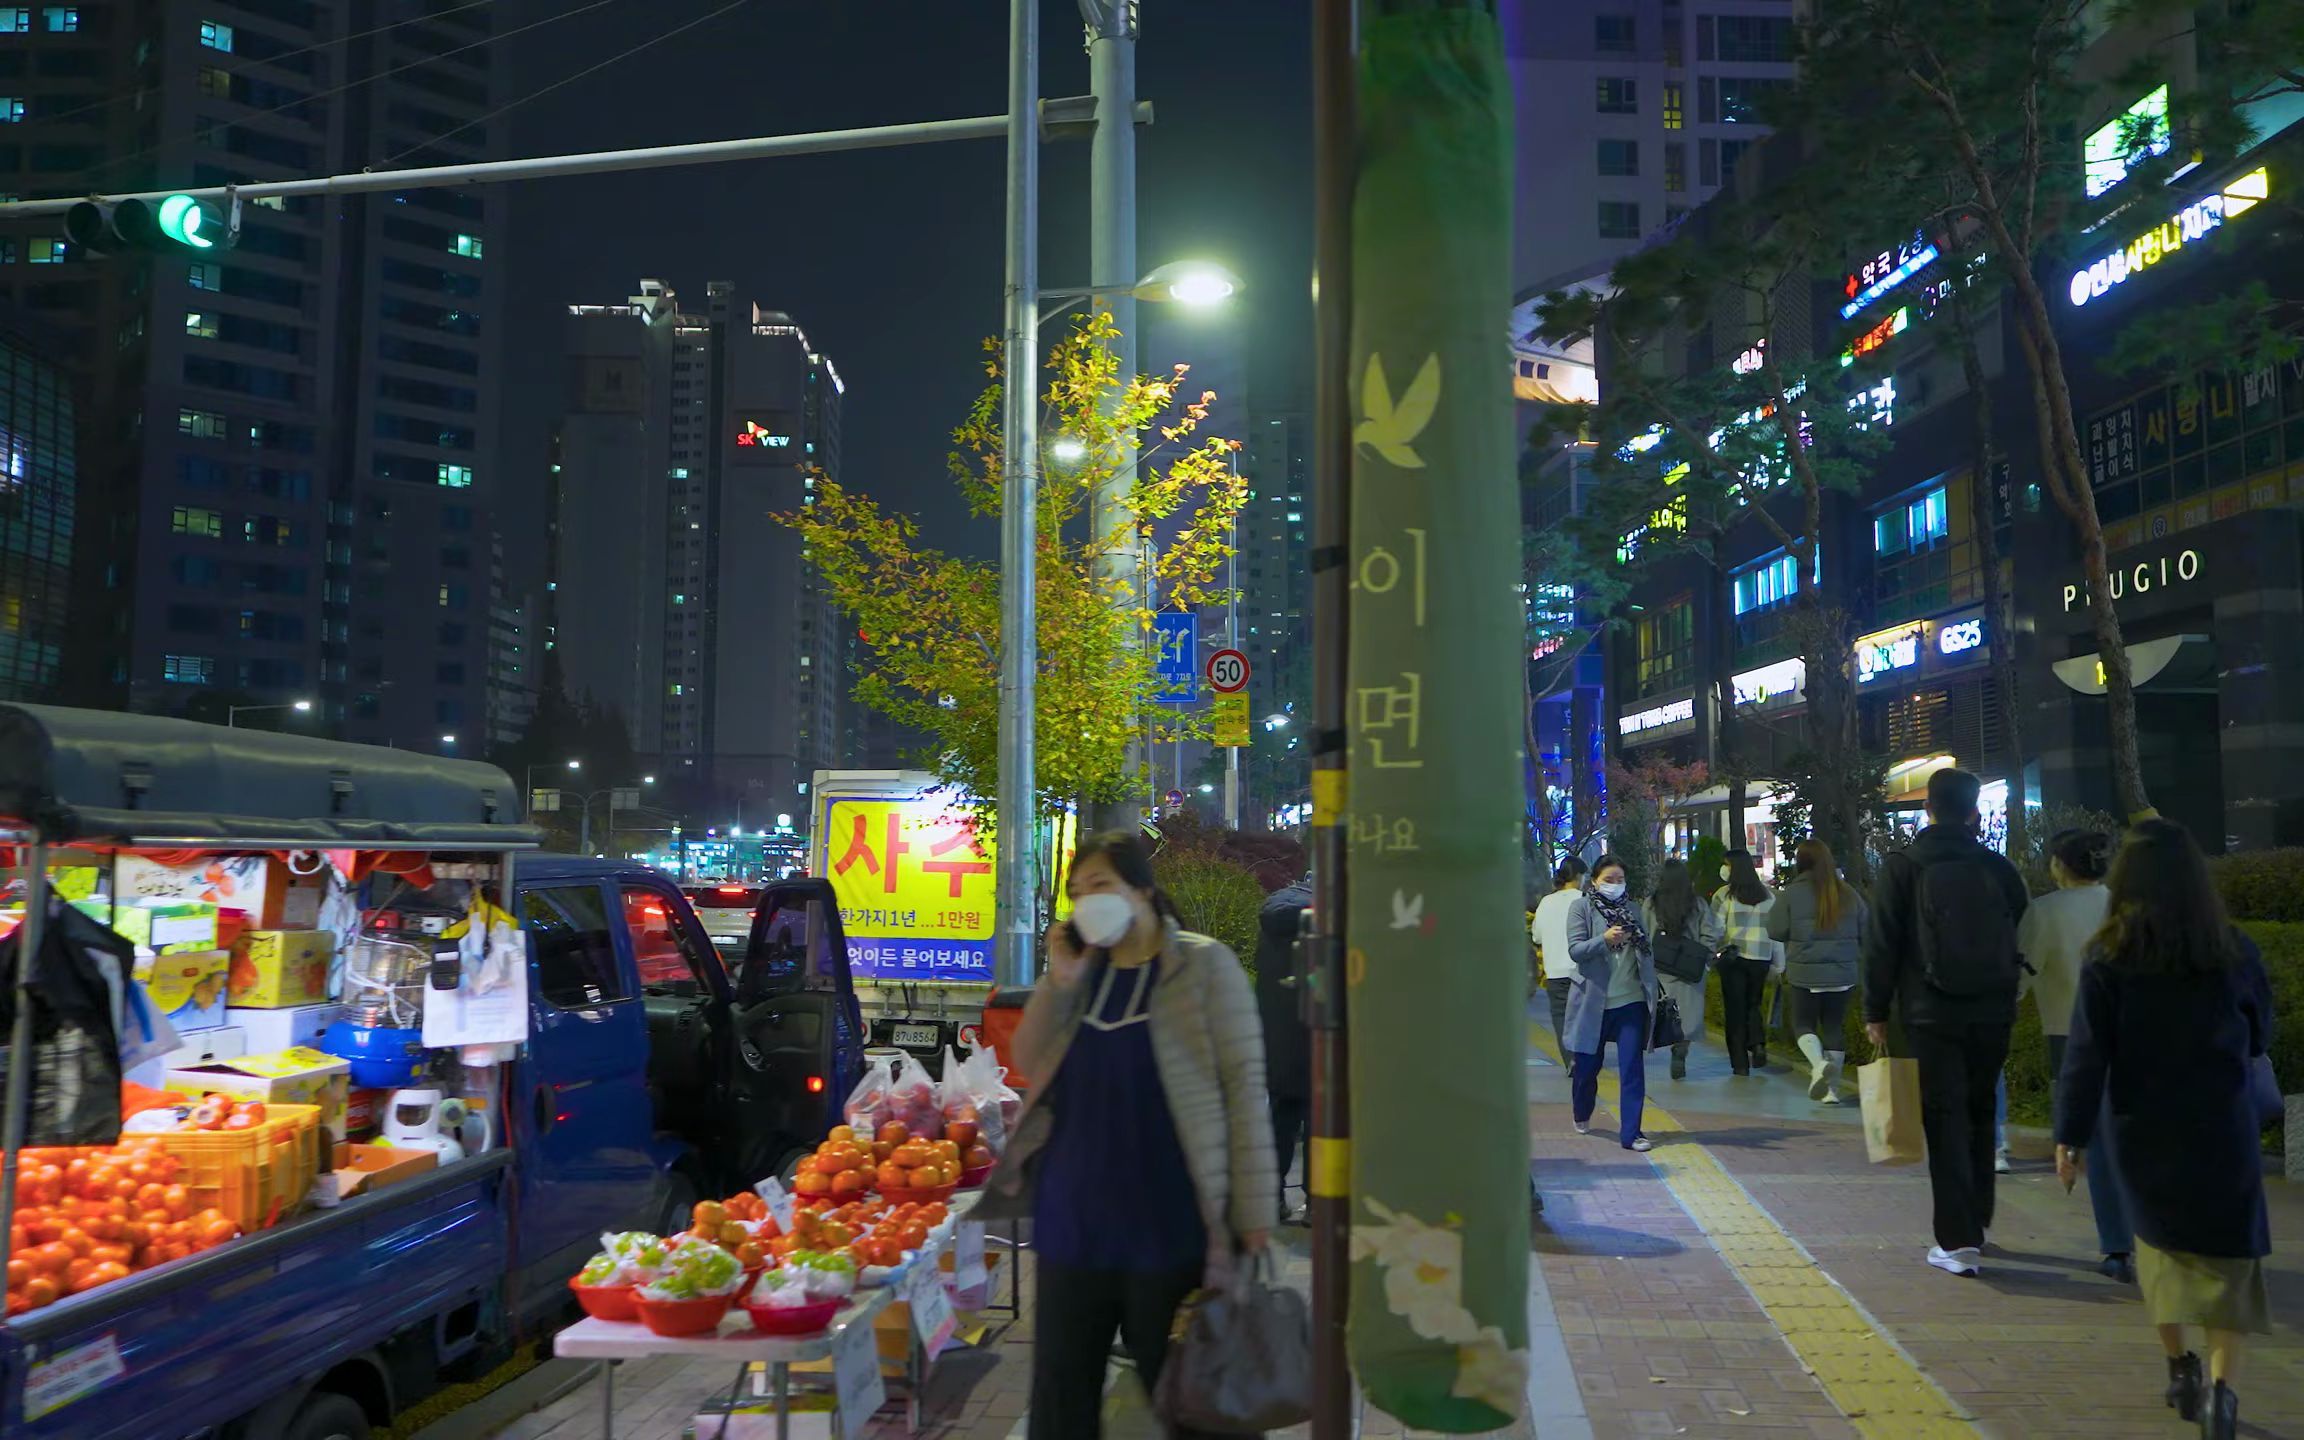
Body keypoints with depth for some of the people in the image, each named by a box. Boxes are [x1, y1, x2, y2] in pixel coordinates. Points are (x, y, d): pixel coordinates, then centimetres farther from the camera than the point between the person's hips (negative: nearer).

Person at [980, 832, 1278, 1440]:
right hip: (1072, 1229, 5)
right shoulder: (1082, 968, 9)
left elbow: (1244, 1087, -9)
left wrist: (1253, 1215, -13)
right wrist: (1059, 981, -6)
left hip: (1167, 1232, -5)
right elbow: (1028, 1064, 8)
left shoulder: (1203, 966, -7)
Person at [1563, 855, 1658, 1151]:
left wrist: (1652, 988, 5)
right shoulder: (1581, 907, -1)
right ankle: (1582, 1116, 37)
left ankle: (1630, 1133, 1)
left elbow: (1646, 951, 15)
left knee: (1633, 1068, -4)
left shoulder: (1632, 909, 10)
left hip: (1630, 1001, 2)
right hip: (1593, 1001, -2)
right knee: (1587, 1065, 10)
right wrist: (1604, 939, -28)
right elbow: (1575, 949, -11)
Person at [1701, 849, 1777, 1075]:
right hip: (1760, 957, 3)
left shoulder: (1724, 894, -7)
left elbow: (1714, 929, -11)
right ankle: (1758, 1043, -5)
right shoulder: (1768, 894, 6)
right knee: (1753, 1004, 19)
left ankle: (1740, 1063, 5)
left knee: (1735, 1008, 4)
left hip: (1732, 956, -3)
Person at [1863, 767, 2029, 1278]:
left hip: (1932, 1016, -4)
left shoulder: (1902, 868, -6)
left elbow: (1881, 945, -7)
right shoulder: (1997, 866, 4)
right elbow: (2020, 935, 10)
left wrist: (1876, 1012, -1)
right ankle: (1977, 1221, 31)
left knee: (1945, 1122, -1)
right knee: (1980, 1115, 18)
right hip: (1993, 1014, 4)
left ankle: (1958, 1241, -6)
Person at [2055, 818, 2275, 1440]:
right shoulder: (2233, 952, -7)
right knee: (2228, 1256, 5)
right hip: (2223, 1128, 0)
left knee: (2161, 1242, 21)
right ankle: (2222, 1382, -11)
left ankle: (2179, 1366, 25)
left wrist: (2072, 1135, -4)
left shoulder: (2109, 959, -11)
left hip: (2142, 1130, 0)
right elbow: (2260, 1033, 8)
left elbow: (2086, 1053, -11)